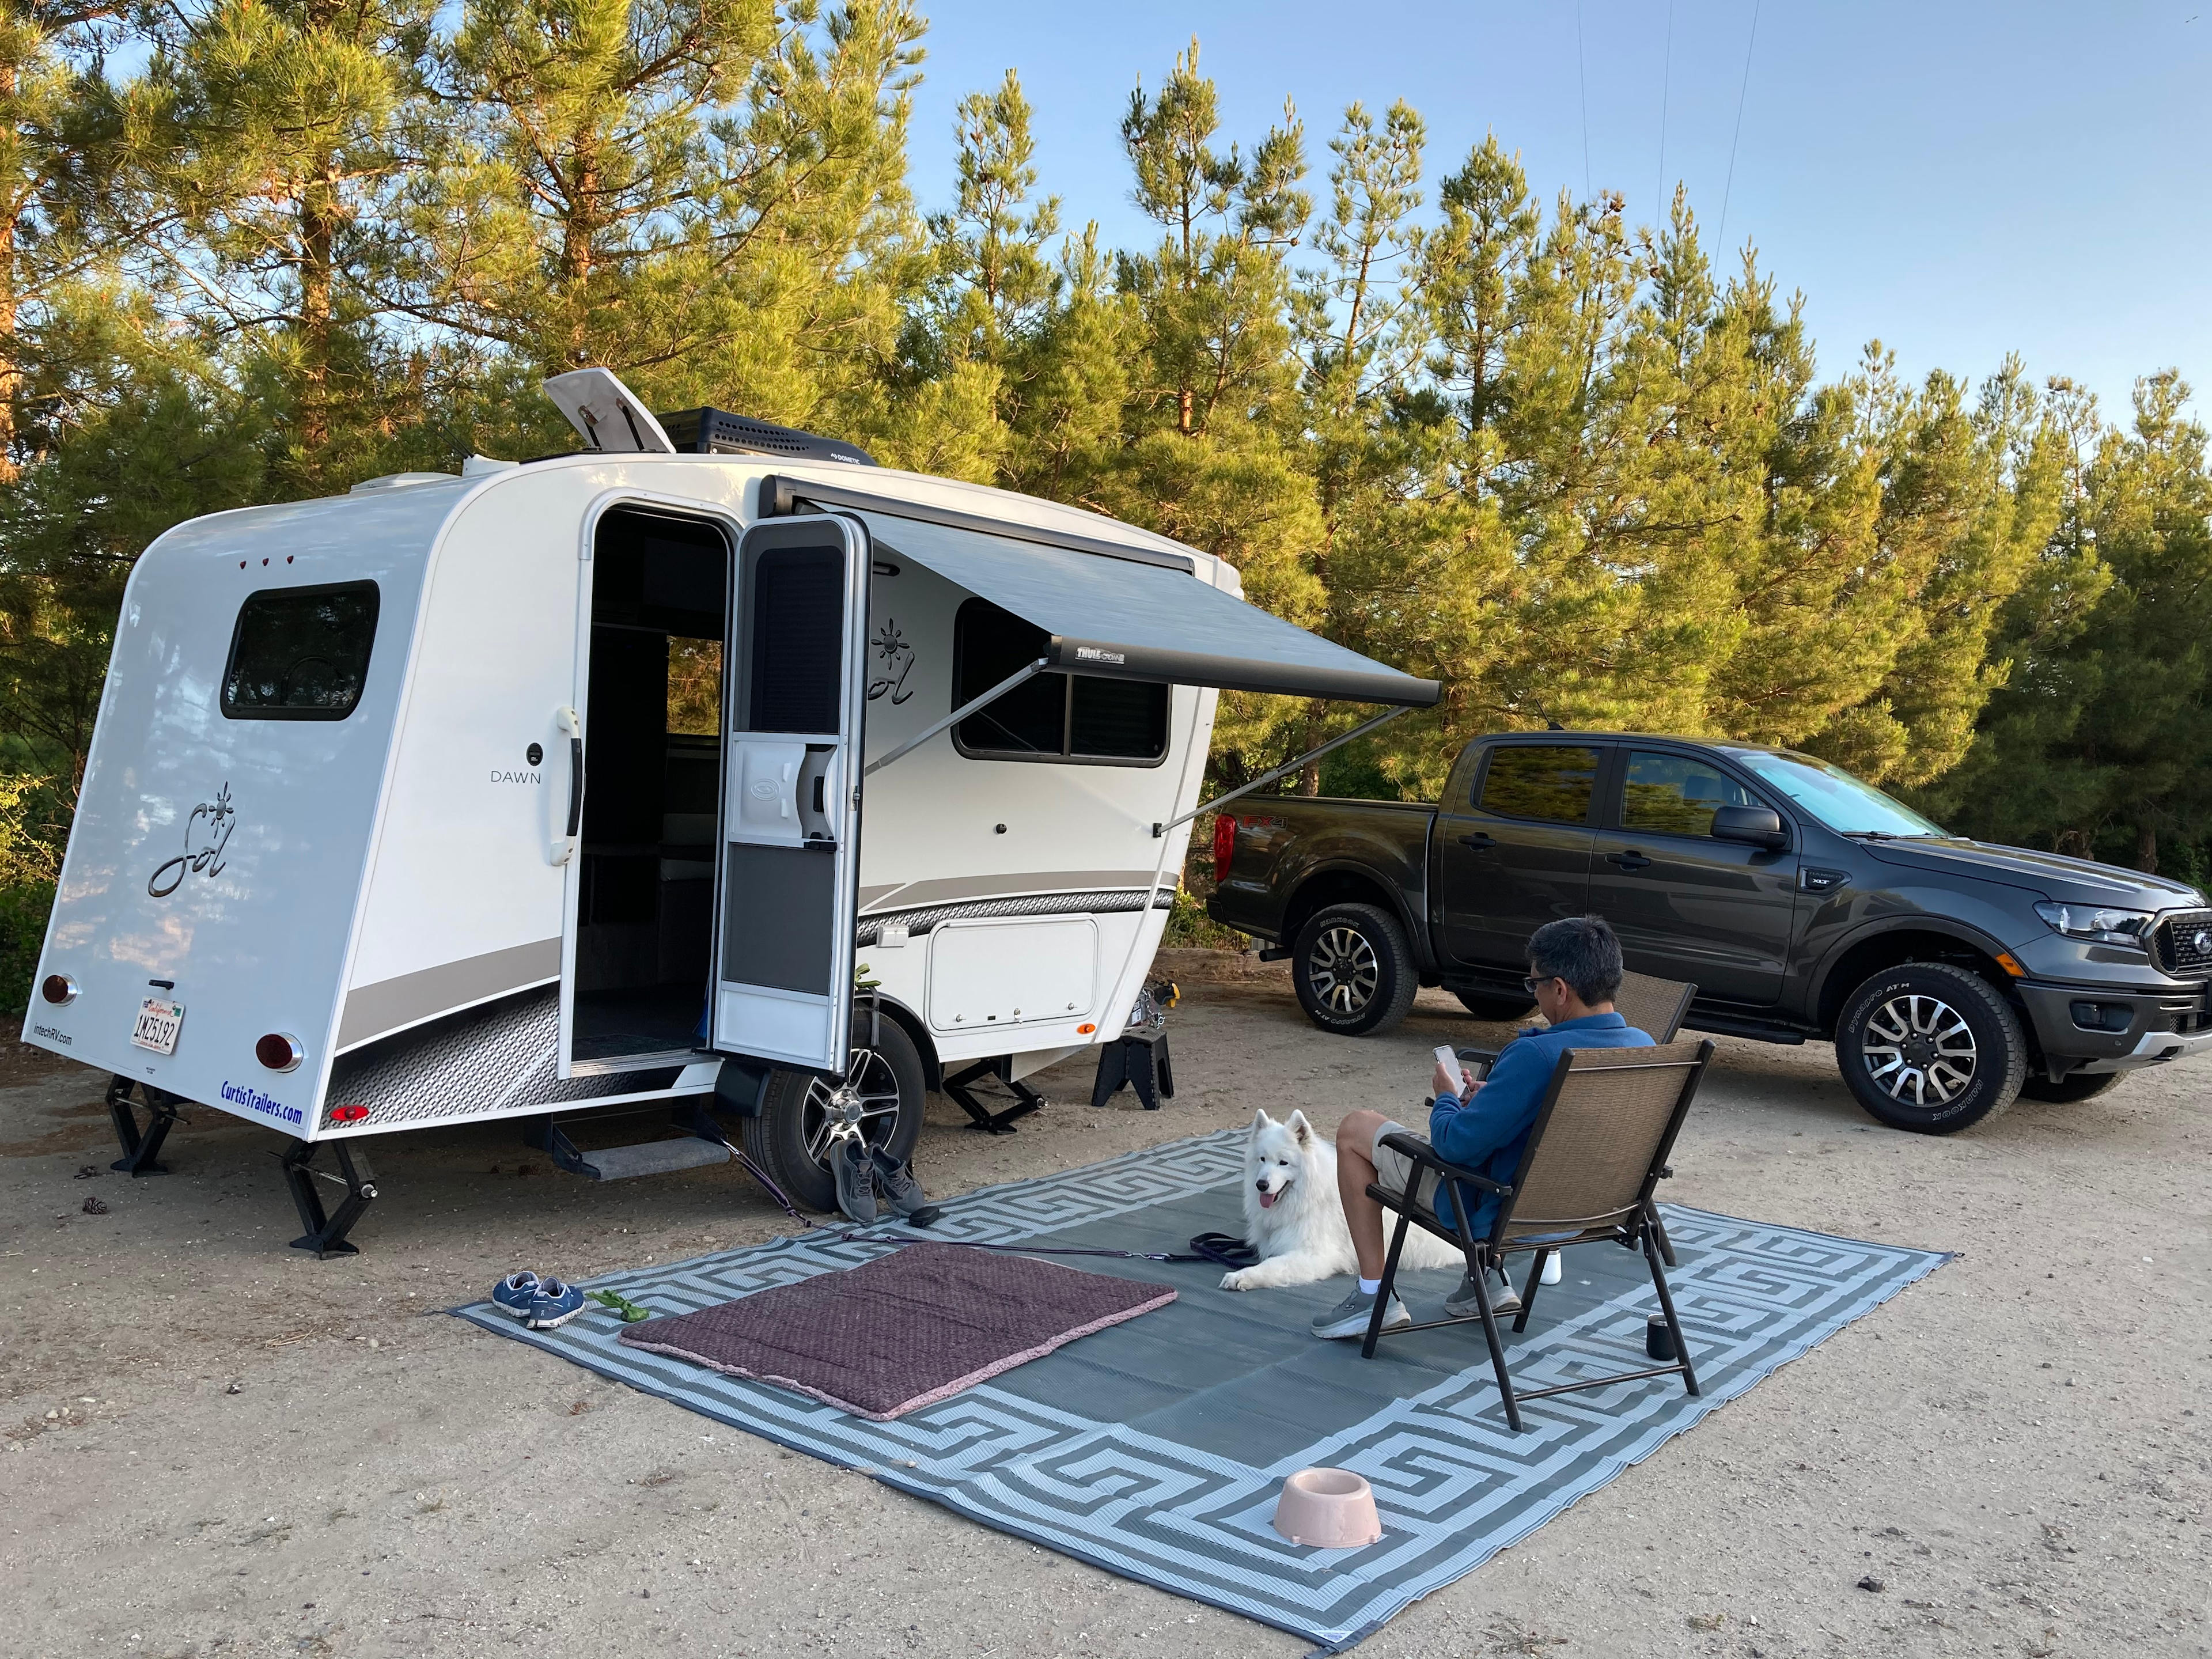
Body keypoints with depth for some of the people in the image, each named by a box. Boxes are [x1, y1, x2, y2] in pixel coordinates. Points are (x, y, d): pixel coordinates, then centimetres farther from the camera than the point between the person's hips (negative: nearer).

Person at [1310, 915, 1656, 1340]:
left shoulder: (1537, 1056, -32)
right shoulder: (1644, 1047, -8)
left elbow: (1457, 1145, -25)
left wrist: (1447, 1098, -5)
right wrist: (1491, 1097, 7)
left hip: (1500, 1216, -7)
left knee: (1355, 1129, 9)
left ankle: (1374, 1296, 10)